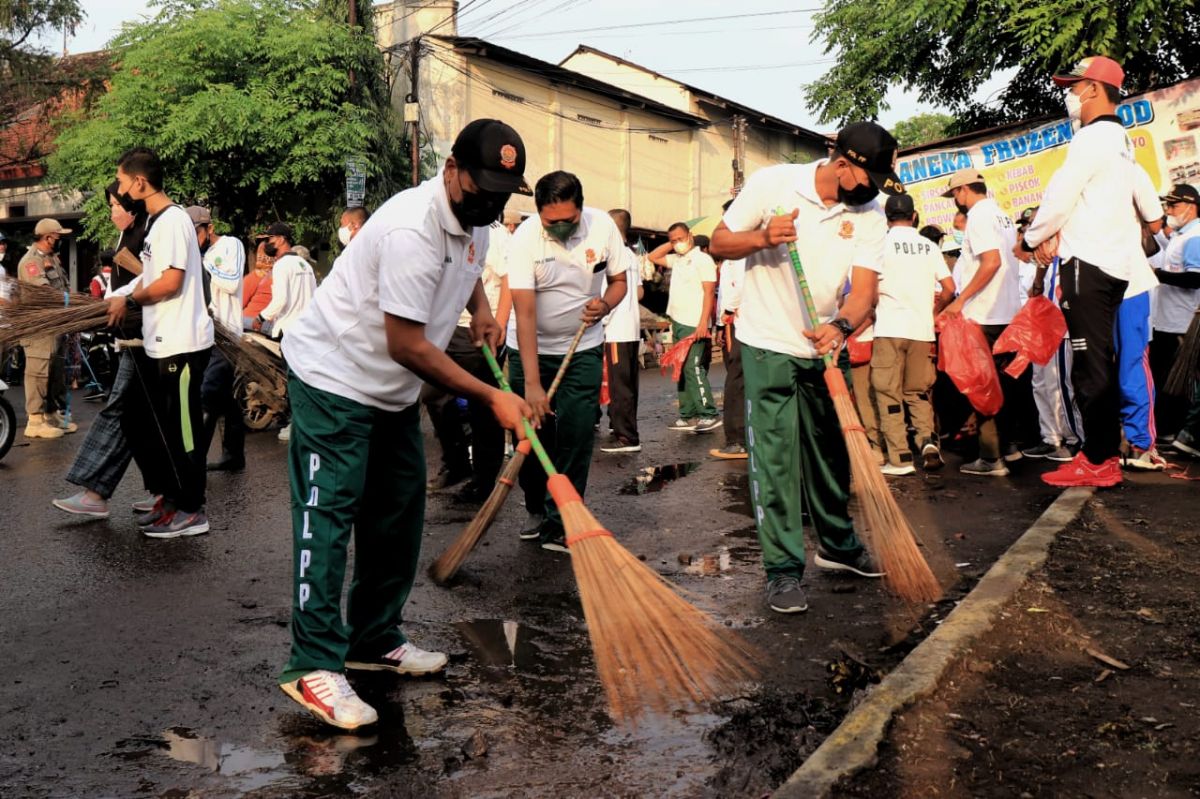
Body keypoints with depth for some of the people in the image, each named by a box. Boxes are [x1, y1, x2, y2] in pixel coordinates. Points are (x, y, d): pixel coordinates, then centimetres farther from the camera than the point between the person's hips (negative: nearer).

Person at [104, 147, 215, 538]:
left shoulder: (173, 220, -15)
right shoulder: (154, 220, 15)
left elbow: (171, 281, -21)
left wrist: (130, 300, -7)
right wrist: (122, 300, 9)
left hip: (182, 345, -10)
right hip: (158, 343, 10)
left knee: (180, 430, -2)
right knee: (139, 423, 16)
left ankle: (192, 510, 9)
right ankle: (170, 495, 27)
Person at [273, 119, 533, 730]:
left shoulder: (475, 217, 1)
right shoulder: (412, 231, -29)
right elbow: (406, 345, -27)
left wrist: (480, 306, 8)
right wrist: (490, 397, -24)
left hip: (394, 390, 10)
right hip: (334, 376, -9)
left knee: (399, 514, 12)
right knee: (327, 515, -10)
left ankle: (375, 640, 24)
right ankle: (314, 665, -7)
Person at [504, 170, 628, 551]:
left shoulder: (603, 226, -12)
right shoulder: (524, 239, -21)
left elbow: (619, 280, 3)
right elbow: (525, 312, -27)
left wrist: (605, 305, -21)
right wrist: (532, 383, -33)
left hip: (583, 349, 1)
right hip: (532, 349, -1)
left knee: (576, 436, -6)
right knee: (533, 433, 4)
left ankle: (560, 523, 3)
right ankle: (536, 509, 27)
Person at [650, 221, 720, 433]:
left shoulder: (702, 259, -7)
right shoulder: (677, 259, 16)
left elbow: (709, 292, -13)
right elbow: (653, 257, 29)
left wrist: (703, 323, -21)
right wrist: (670, 244, 13)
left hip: (694, 325, -8)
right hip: (678, 323, 8)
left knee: (694, 370, -13)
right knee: (682, 371, 9)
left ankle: (709, 415, -12)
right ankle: (688, 415, 13)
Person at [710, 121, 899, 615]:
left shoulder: (868, 214, -4)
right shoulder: (772, 183, -12)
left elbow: (865, 288, -13)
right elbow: (720, 242, -6)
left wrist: (841, 327, -34)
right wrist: (762, 238, -27)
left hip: (826, 347, 4)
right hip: (769, 345, -4)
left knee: (833, 450, 15)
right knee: (774, 459, -5)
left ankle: (838, 546, 34)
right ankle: (784, 569, 2)